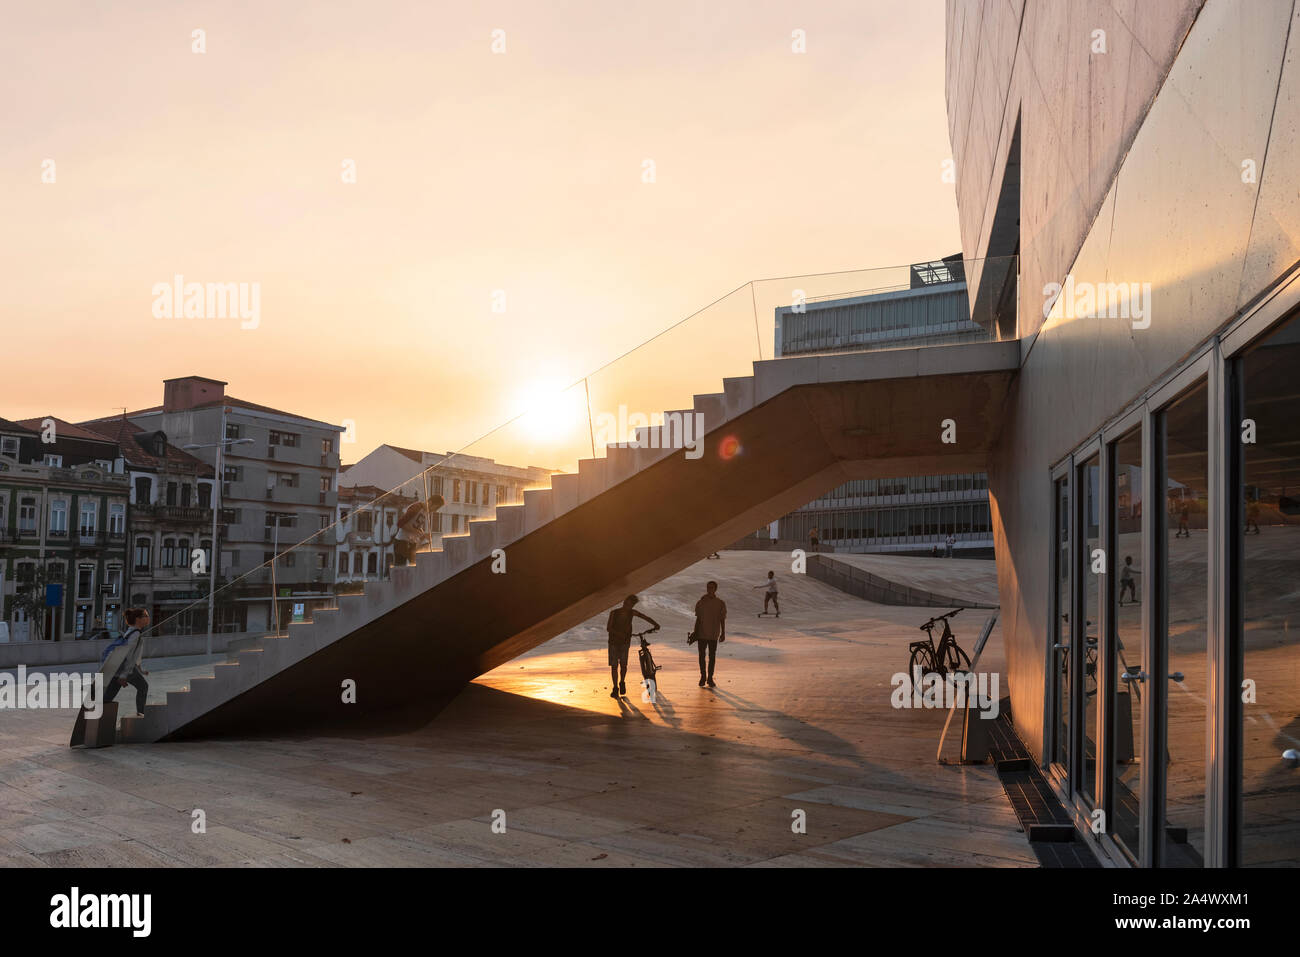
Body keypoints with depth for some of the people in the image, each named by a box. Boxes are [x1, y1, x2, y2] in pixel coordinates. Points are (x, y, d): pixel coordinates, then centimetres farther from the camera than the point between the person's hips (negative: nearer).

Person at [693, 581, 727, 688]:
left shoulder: (720, 603, -1)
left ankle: (710, 678, 13)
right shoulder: (701, 603, 3)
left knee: (712, 656, 4)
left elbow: (722, 620, 2)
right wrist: (695, 632, 6)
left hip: (714, 635, -1)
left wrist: (723, 634, -1)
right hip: (702, 634, 1)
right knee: (702, 655, 4)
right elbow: (698, 619, 8)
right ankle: (703, 677, 17)